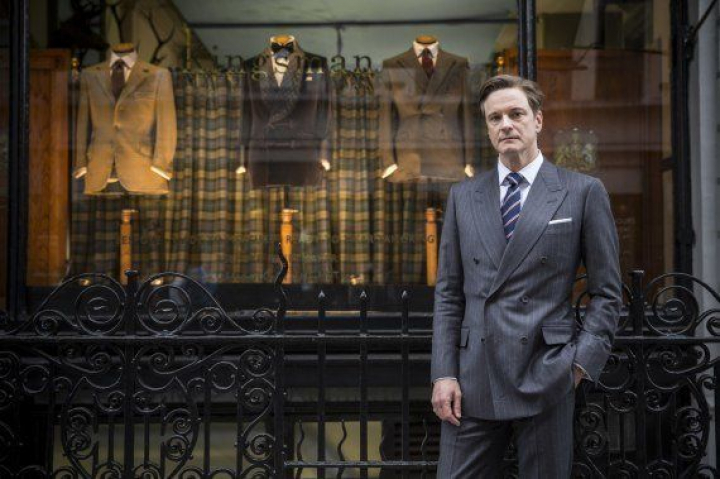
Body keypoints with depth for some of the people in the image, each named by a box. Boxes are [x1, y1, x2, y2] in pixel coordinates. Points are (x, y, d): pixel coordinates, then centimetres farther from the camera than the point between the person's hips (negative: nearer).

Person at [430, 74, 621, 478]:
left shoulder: (583, 192, 3)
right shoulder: (463, 196, 12)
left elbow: (607, 293, 4)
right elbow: (449, 294, 10)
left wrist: (582, 362, -7)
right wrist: (444, 373, 2)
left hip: (546, 379, -2)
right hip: (472, 381, 2)